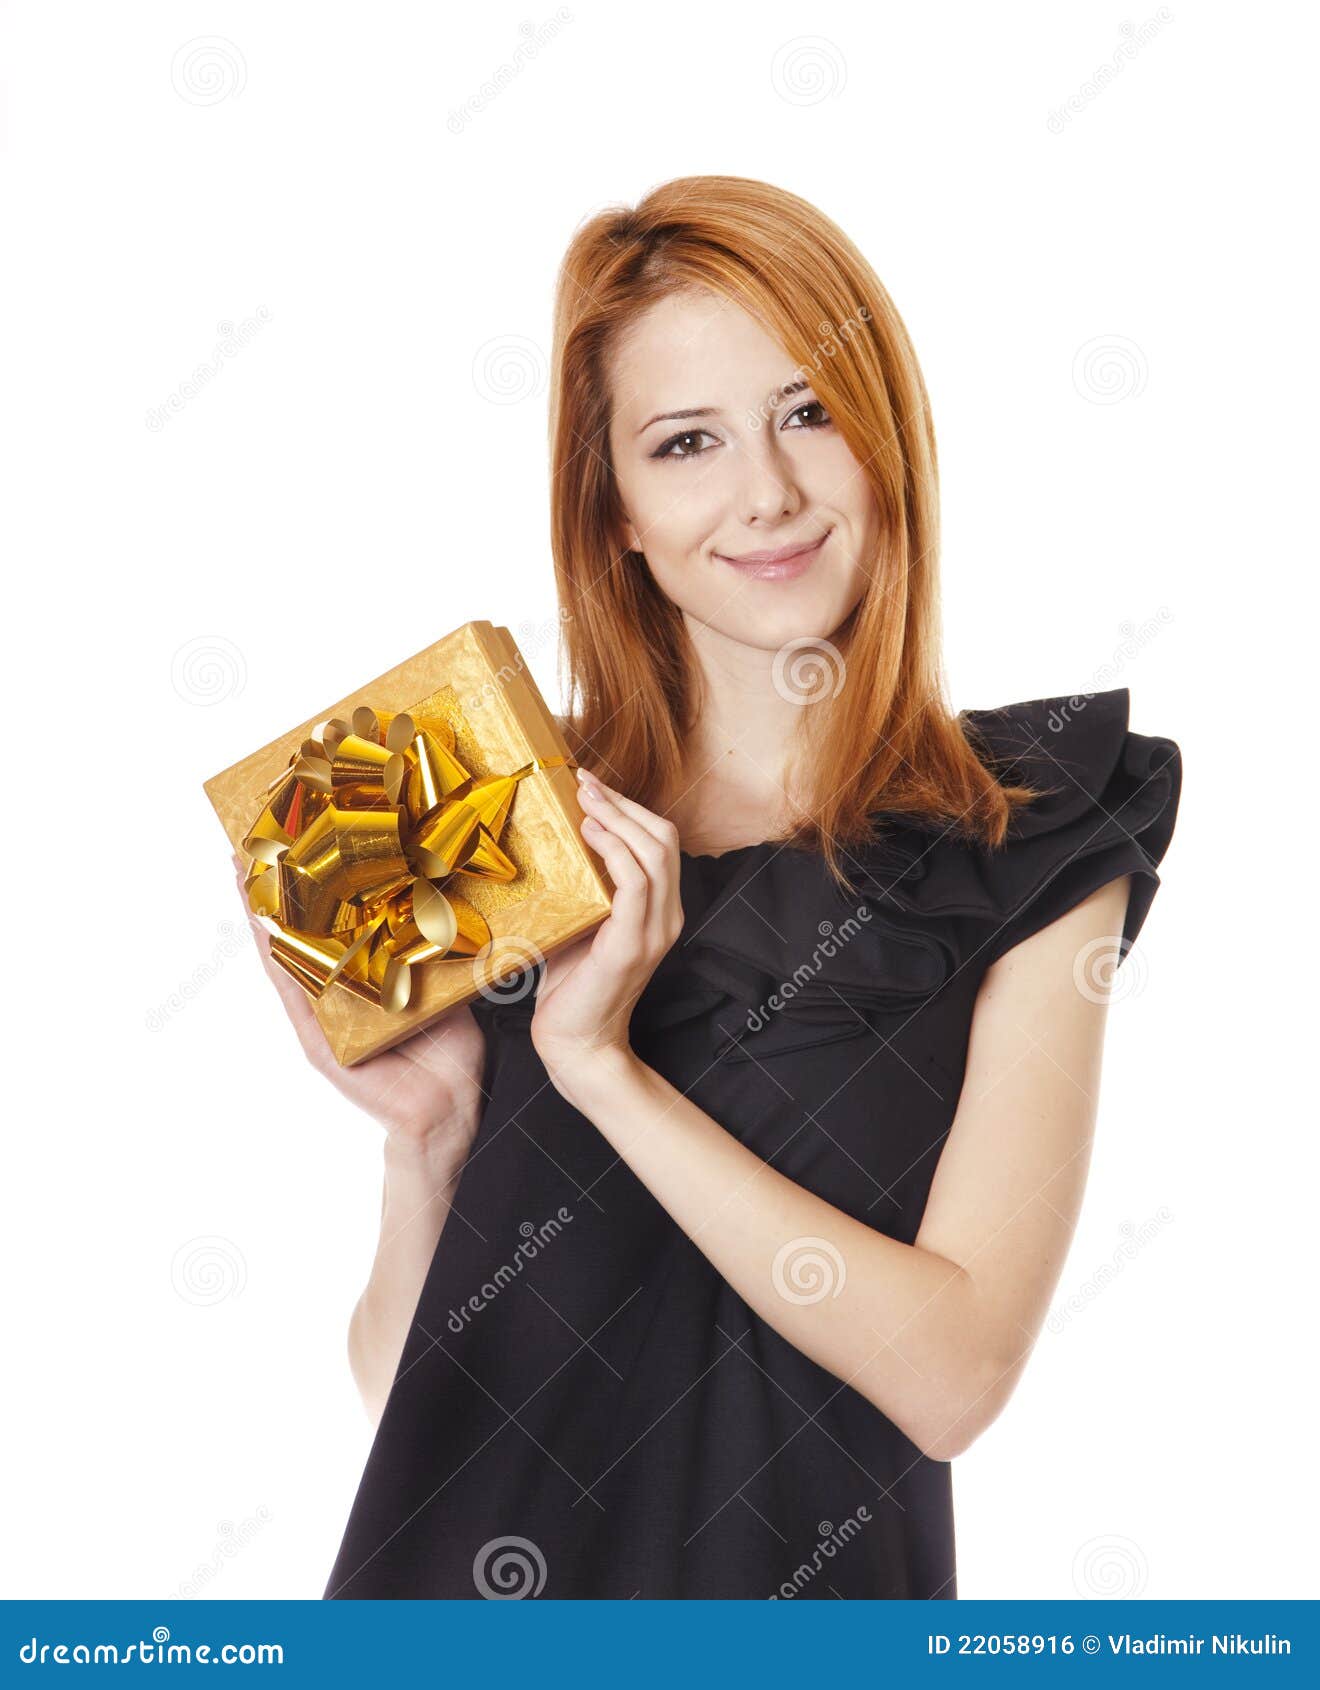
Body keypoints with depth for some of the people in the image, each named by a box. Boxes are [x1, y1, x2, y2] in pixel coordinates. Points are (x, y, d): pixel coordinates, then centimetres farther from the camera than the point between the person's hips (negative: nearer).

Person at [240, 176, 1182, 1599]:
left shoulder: (1034, 845, -8)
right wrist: (424, 1137, -19)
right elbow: (399, 1382, -1)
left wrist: (602, 1063, -21)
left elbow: (953, 1374, -18)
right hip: (460, 1567, 2)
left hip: (799, 1574, -2)